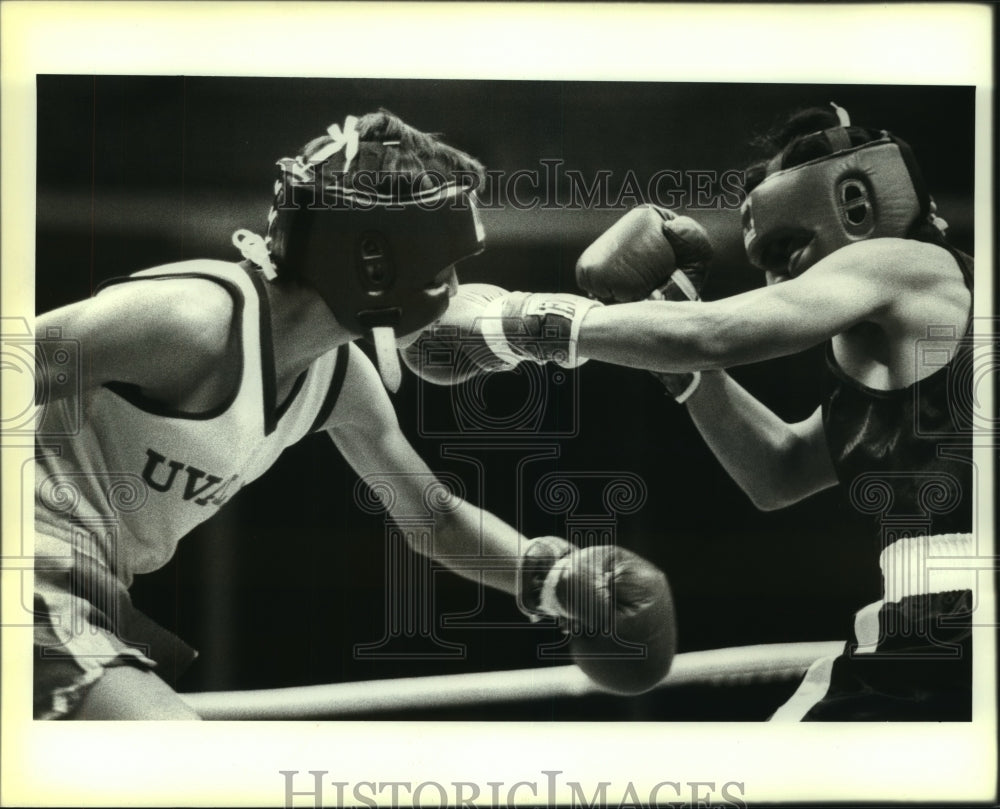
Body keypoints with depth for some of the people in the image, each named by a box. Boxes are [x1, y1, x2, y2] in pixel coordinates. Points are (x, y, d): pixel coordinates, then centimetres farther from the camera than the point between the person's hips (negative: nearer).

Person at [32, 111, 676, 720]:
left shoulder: (341, 379, 3)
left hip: (94, 599, 9)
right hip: (42, 596, -9)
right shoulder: (195, 321, -24)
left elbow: (436, 516, 15)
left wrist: (552, 575, 2)